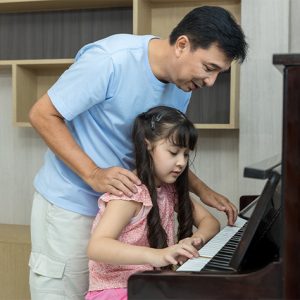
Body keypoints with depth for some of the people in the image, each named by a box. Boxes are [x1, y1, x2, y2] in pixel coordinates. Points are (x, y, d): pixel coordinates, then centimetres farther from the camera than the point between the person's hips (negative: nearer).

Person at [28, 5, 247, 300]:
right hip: (70, 205, -6)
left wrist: (201, 190, -3)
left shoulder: (182, 87, -1)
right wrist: (94, 175, -28)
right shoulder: (110, 60, -24)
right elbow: (42, 115, -19)